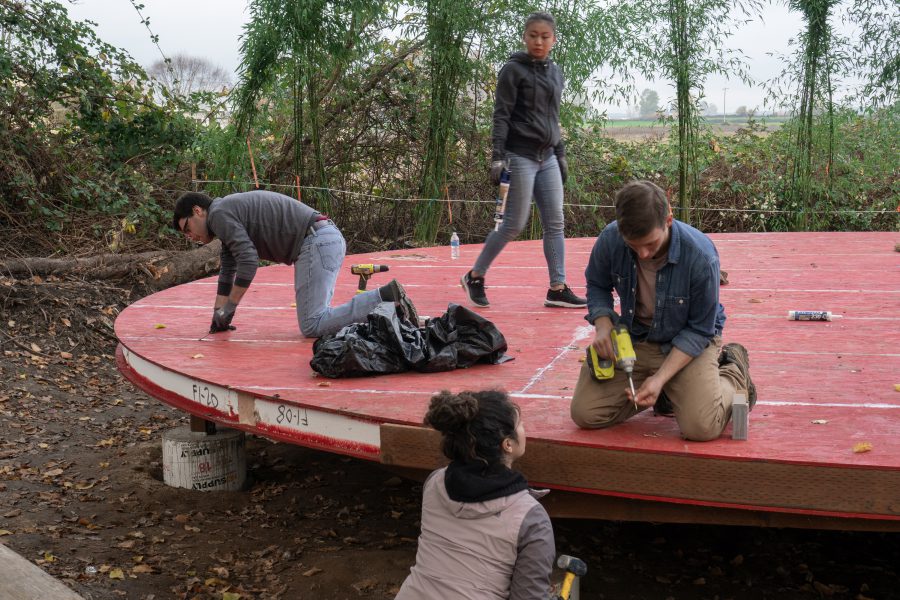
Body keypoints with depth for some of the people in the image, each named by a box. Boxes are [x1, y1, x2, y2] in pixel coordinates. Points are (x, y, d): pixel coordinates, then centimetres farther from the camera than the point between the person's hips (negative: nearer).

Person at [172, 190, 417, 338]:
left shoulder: (219, 214, -3)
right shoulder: (230, 216, 28)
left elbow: (248, 261, -13)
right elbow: (228, 270, 33)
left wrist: (228, 308, -4)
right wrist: (218, 316, 30)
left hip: (316, 243, -10)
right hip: (330, 239, 10)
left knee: (311, 327, -14)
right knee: (316, 318, 15)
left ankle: (386, 297, -23)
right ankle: (385, 302, 6)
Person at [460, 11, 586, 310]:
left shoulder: (555, 72, 15)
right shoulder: (513, 70, -6)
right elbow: (501, 116, -10)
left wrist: (561, 155, 19)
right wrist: (497, 156, -17)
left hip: (547, 158, 7)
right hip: (520, 156, -7)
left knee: (555, 223, 2)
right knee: (514, 224, -5)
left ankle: (557, 289, 5)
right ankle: (475, 276, 11)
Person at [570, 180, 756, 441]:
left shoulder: (700, 256, -29)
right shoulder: (610, 240, -20)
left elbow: (699, 330, -18)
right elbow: (597, 285, 4)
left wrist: (660, 378, -26)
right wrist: (603, 326, -17)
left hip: (690, 341, -3)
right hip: (632, 338, 4)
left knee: (701, 427, -23)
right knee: (585, 414, -9)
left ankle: (734, 372, 11)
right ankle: (664, 394, 16)